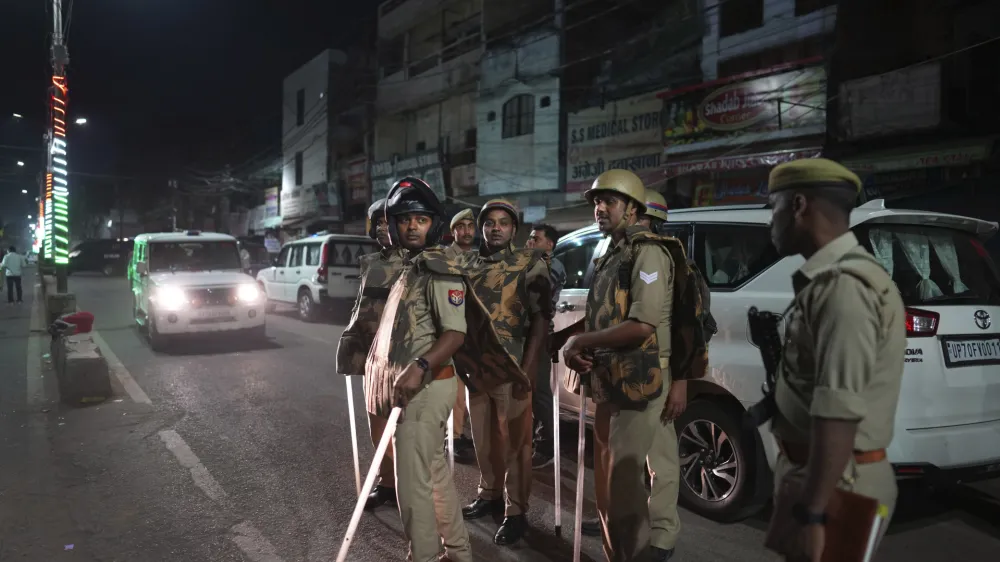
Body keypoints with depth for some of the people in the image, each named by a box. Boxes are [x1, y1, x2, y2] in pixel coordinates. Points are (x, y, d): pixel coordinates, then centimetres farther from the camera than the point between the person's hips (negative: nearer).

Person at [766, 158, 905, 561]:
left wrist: (811, 514, -29)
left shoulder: (843, 286, -24)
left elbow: (839, 413, -30)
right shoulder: (830, 279, 10)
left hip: (834, 485, -9)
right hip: (814, 471, 9)